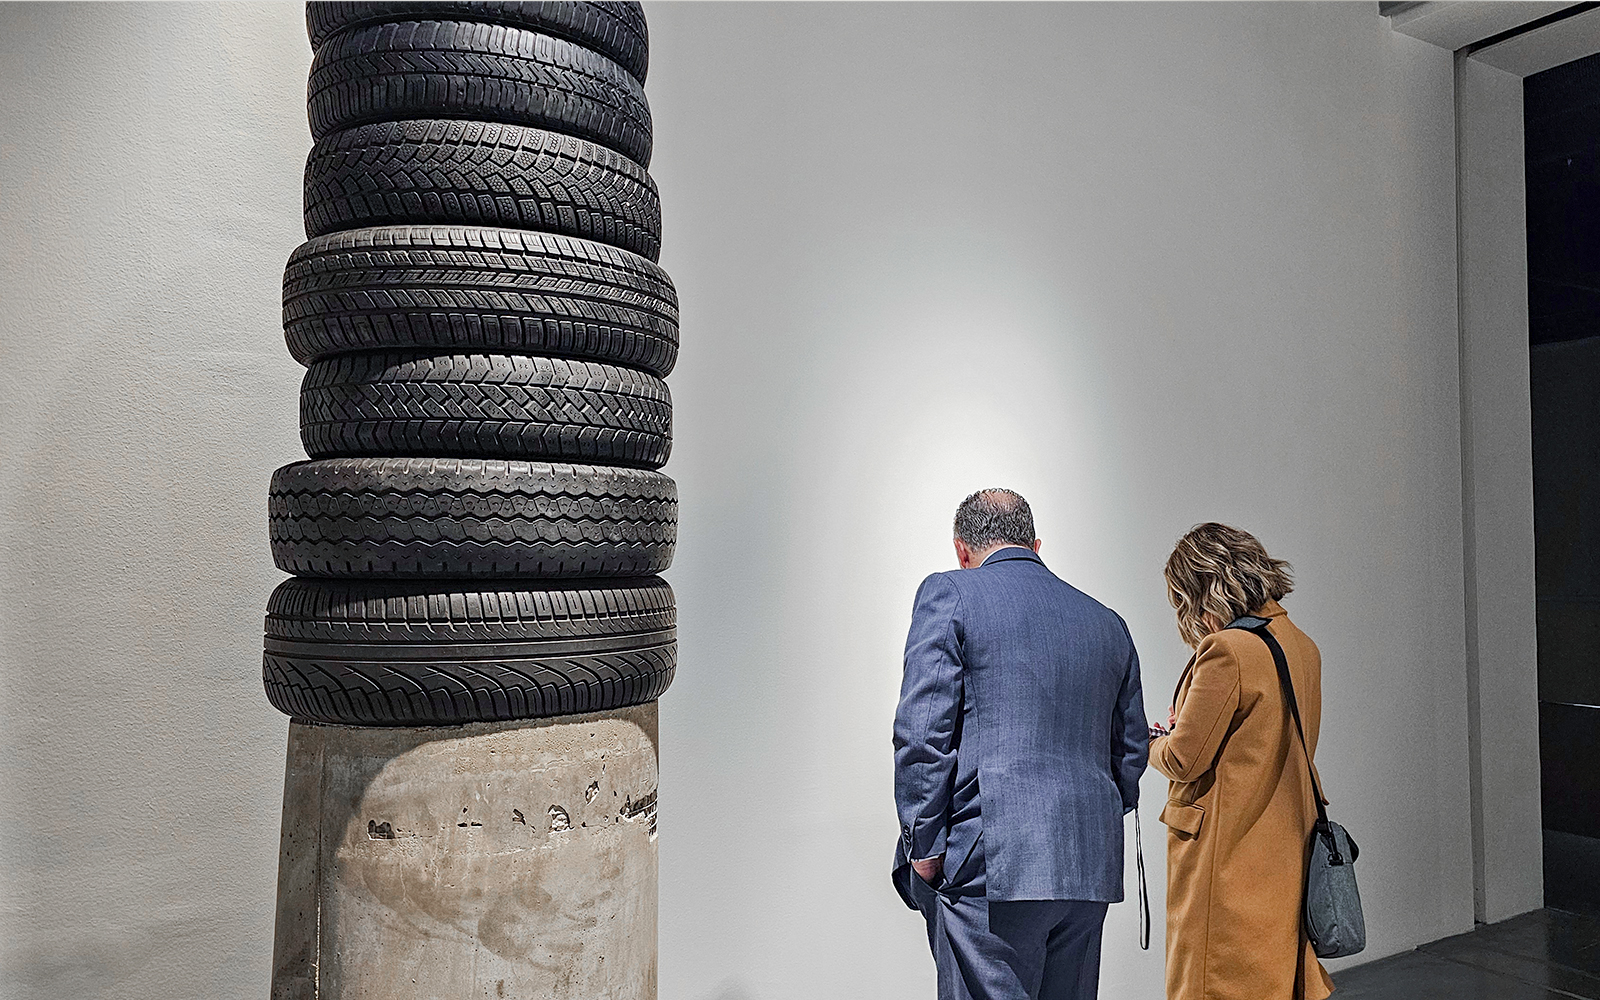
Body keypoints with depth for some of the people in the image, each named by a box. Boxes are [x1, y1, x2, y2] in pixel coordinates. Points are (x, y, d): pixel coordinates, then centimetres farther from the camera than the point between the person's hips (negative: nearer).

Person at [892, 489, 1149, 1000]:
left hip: (987, 864, -6)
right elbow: (1131, 750, 18)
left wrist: (923, 844, -5)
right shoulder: (1108, 623, 15)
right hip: (1090, 869, 6)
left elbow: (922, 732, -10)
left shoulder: (949, 594, -2)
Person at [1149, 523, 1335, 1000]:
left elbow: (1185, 758, -17)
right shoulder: (1302, 646, 7)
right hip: (1288, 852, 9)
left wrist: (1149, 745, 3)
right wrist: (1190, 728, 13)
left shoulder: (1225, 651, -21)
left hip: (1227, 858, -9)